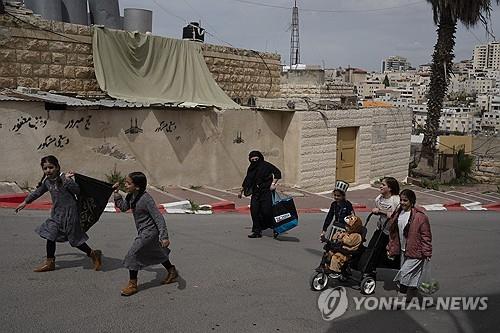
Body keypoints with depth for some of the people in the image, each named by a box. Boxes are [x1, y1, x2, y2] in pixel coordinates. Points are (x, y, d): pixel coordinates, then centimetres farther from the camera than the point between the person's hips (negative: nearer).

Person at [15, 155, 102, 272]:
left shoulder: (64, 178, -16)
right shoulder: (47, 181, 6)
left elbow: (77, 190, -26)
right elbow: (37, 192, 25)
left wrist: (67, 180, -39)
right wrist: (25, 202, 32)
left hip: (69, 211, -7)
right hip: (57, 213, 7)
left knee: (75, 238, -2)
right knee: (50, 235, 7)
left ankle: (93, 254, 16)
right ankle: (50, 262, 20)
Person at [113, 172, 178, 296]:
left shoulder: (146, 199, -25)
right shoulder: (131, 196, 0)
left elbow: (158, 218, -25)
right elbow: (123, 207, 13)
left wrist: (164, 237, -28)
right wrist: (116, 193, 3)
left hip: (149, 232, -9)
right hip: (144, 231, 9)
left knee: (133, 254, -8)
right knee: (156, 253, 22)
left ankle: (132, 284, 5)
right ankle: (172, 273, 40)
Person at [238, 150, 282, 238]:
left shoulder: (266, 165, -5)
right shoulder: (251, 169, 13)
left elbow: (277, 172, -6)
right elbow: (246, 181, 26)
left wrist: (273, 183, -15)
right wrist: (241, 191, 33)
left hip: (266, 192, -6)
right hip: (255, 193, 6)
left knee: (266, 211, -13)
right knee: (254, 212, -1)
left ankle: (273, 226, 12)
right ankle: (256, 231, 9)